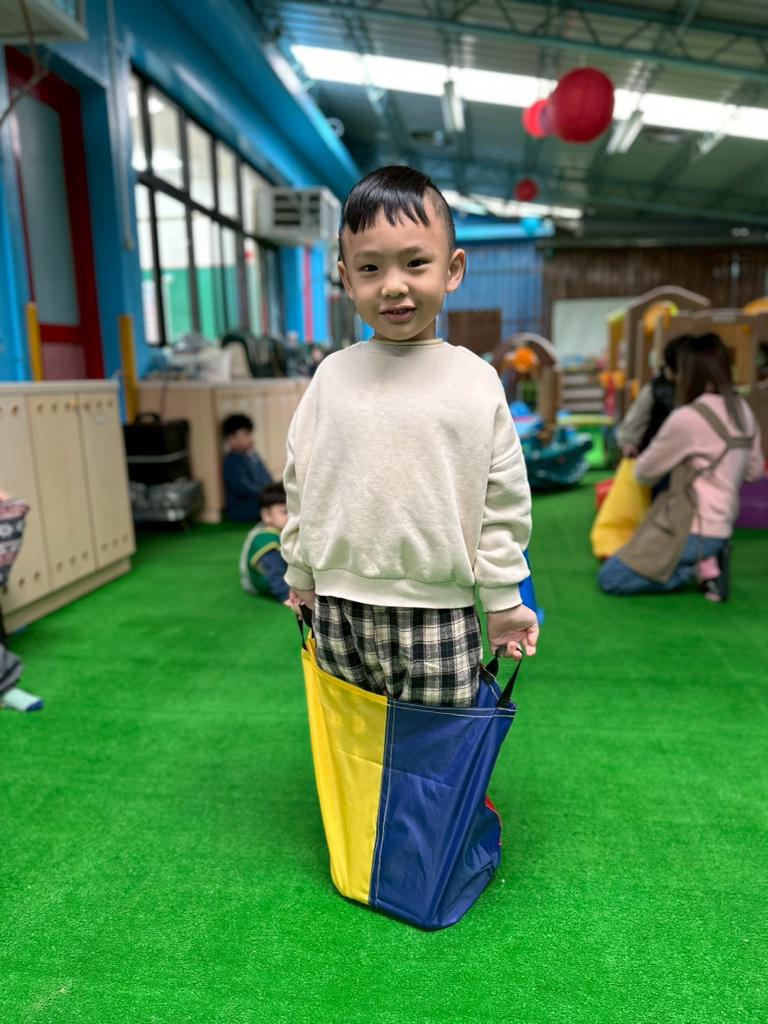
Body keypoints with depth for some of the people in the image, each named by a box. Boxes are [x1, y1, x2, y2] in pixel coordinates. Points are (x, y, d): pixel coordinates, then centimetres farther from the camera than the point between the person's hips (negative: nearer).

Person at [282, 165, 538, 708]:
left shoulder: (476, 381, -5)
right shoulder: (334, 375, -2)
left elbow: (503, 502, -1)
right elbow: (301, 484, 6)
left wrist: (502, 600, 2)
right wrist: (301, 576, 11)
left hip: (439, 617, -1)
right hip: (339, 609, 1)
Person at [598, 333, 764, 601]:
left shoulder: (687, 418, -18)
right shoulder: (743, 411, 5)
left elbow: (644, 472, -6)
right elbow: (755, 471, 17)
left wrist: (637, 461, 16)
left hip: (693, 529, -8)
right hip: (722, 526, 8)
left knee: (609, 578, -3)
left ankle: (699, 566, -5)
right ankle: (708, 558, 8)